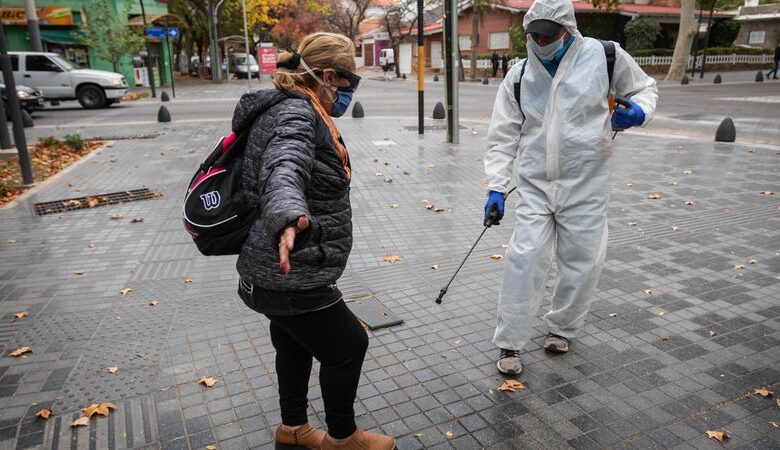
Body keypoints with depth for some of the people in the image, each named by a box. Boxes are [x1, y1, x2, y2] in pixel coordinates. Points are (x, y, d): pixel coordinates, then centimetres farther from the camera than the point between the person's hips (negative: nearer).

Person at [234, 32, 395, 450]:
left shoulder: (294, 109, 12)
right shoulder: (294, 114, -21)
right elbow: (283, 171, -43)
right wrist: (289, 221, -62)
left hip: (281, 272, 11)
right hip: (289, 275, -11)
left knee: (296, 344, 24)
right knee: (348, 345, 6)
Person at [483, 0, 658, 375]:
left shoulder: (605, 56, -5)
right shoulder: (519, 76, 0)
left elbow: (644, 87, 12)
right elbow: (503, 137, 1)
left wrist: (638, 111, -12)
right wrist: (496, 188, -7)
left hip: (585, 185, 0)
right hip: (534, 185, 0)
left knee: (582, 263, 9)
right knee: (525, 259, -7)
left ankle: (561, 328, 34)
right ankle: (510, 344, 7)